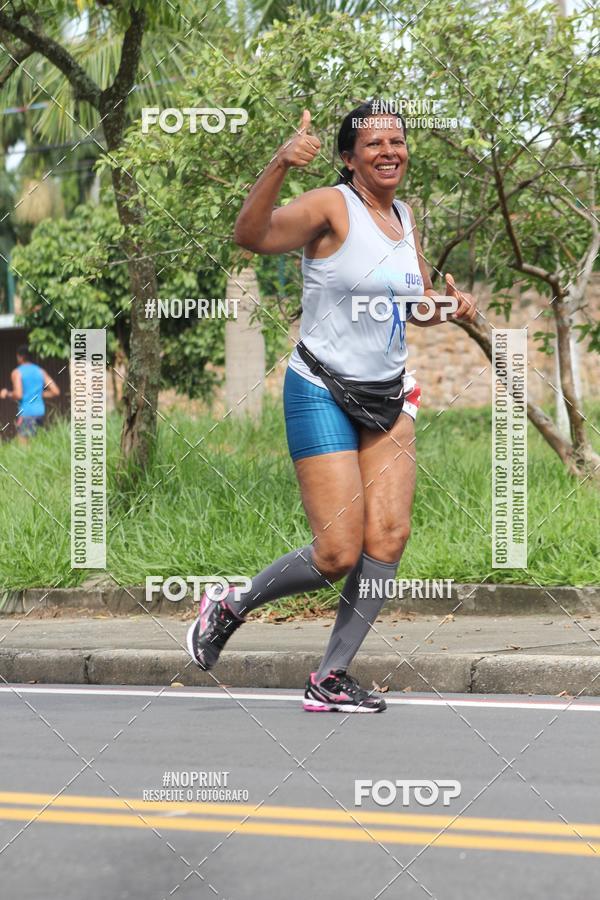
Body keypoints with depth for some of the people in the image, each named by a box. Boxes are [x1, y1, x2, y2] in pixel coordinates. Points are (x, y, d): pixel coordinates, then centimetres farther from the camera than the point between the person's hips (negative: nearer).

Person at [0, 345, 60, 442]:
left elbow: (18, 395, -18)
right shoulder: (40, 371, 11)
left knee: (23, 445, -6)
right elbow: (55, 391, 7)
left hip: (25, 413, -6)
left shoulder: (17, 372, -6)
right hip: (40, 411, 6)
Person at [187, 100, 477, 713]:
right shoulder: (330, 207, -12)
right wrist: (279, 165, -45)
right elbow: (252, 236, -30)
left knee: (388, 536, -7)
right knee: (338, 555, -11)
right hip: (322, 395, -7)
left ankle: (331, 678, 2)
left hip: (387, 398, 7)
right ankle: (228, 607, 14)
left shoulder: (405, 216, 10)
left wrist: (446, 306, 1)